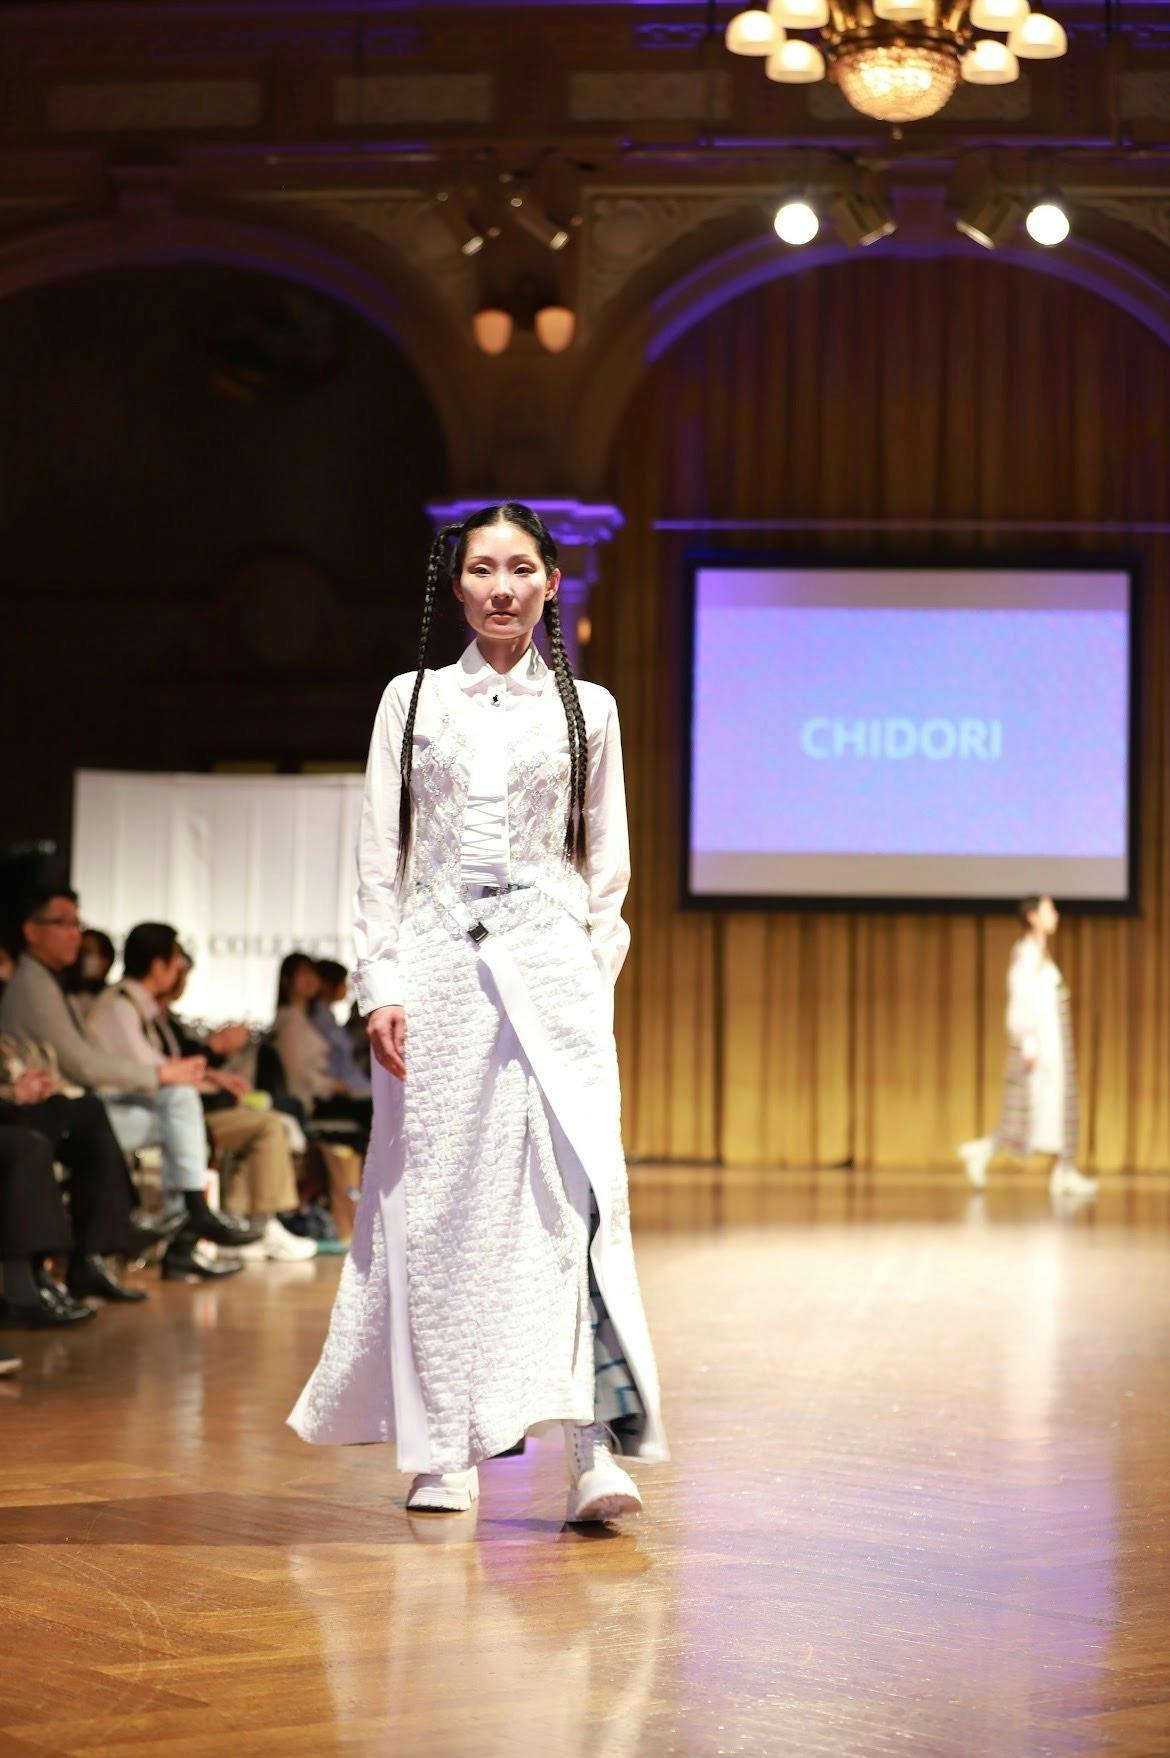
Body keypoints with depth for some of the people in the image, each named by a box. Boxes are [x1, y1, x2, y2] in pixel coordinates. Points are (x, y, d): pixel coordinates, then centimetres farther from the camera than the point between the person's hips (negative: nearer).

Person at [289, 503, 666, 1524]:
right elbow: (380, 863, 7)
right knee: (440, 1202, 2)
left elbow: (608, 869, 13)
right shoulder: (413, 701, 9)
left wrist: (592, 979, 3)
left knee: (572, 1194, -13)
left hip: (551, 972, -1)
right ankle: (444, 1450, 12)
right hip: (436, 969, 1)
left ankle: (594, 1448, -18)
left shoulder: (587, 708, 10)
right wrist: (381, 987, -1)